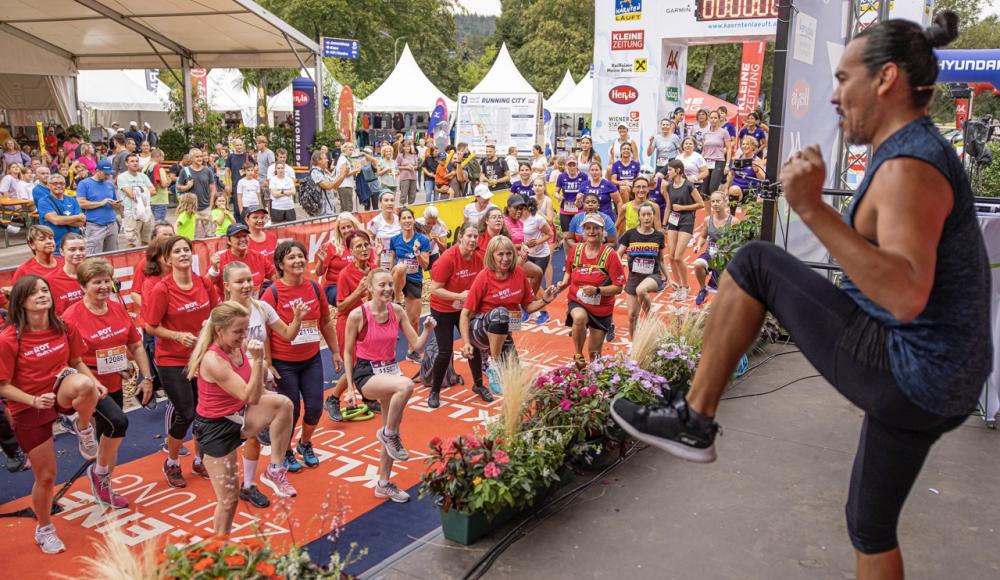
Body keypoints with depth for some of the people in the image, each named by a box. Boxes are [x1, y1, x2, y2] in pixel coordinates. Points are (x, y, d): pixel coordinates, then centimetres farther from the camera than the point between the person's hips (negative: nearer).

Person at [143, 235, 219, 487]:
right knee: (186, 413, -3)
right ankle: (171, 463, 23)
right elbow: (151, 327, -12)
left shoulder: (204, 283, -4)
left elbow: (214, 312, 12)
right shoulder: (161, 289, -17)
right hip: (171, 360, -5)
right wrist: (178, 335, -23)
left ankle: (199, 460, 32)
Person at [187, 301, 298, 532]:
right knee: (229, 499, 1)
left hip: (239, 416, 7)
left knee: (282, 403, -19)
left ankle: (275, 470, -5)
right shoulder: (213, 361, -27)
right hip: (216, 428, -7)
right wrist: (258, 359, -36)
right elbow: (250, 397, -30)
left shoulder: (239, 347, -5)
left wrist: (261, 366, -7)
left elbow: (255, 394, 10)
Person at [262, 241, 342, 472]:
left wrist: (335, 352, 12)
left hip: (311, 359, 4)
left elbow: (325, 323, 9)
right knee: (291, 411, 5)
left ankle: (305, 444, 37)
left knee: (315, 407, 7)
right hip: (284, 364, -4)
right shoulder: (273, 293, -15)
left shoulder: (314, 287, -2)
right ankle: (286, 452, 32)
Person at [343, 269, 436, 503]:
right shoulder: (357, 315, -15)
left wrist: (427, 330, -18)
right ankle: (388, 433, -10)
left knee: (392, 433, 11)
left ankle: (384, 484, 29)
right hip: (366, 373, -6)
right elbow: (348, 352, -5)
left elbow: (416, 345, 0)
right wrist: (350, 386, -8)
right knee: (406, 385, -35)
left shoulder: (397, 311, -2)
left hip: (390, 370, 6)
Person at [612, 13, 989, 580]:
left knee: (755, 264, -5)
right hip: (943, 385, 10)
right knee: (871, 525, 23)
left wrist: (814, 210, -37)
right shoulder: (924, 151, 14)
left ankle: (694, 419, 0)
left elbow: (907, 296, -33)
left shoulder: (908, 167, -18)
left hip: (900, 375, -10)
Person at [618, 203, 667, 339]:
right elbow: (619, 255, 1)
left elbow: (661, 260, 10)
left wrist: (668, 278, 10)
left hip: (653, 276, -2)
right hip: (633, 277, 2)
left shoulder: (658, 236, 0)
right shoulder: (630, 234, -3)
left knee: (641, 290, -36)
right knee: (632, 315, 1)